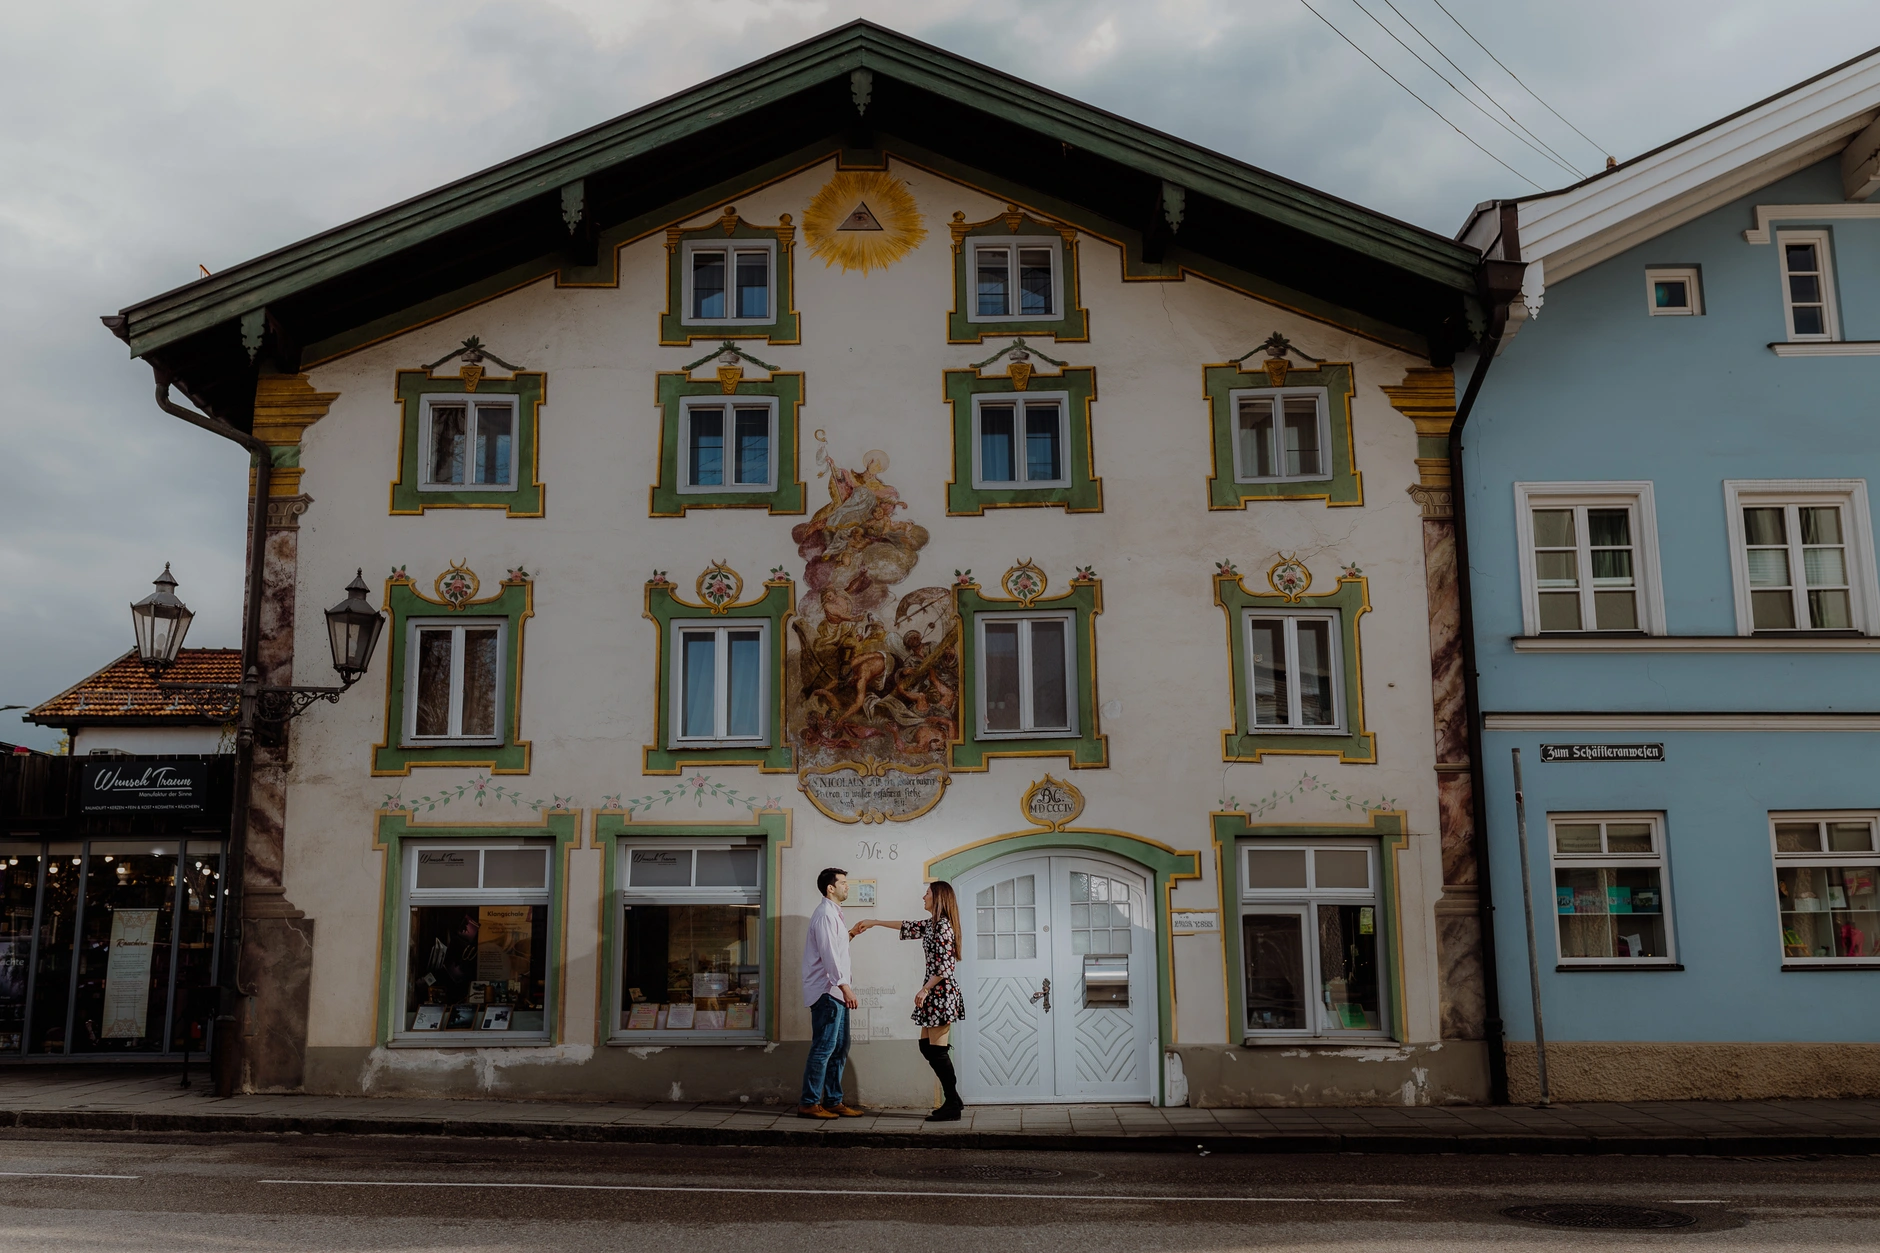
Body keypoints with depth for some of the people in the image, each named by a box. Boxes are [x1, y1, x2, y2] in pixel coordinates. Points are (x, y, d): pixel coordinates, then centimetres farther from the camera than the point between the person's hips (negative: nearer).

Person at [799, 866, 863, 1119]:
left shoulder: (834, 914, 20)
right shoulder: (825, 914, -13)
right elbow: (828, 954, -21)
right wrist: (845, 987, -25)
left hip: (835, 993, 10)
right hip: (826, 992, -10)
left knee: (839, 1048, 11)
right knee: (823, 1048, -9)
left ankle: (833, 1101, 16)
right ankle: (809, 1103, -5)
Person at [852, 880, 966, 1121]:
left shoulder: (943, 925, -15)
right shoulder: (932, 924, 14)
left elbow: (945, 966, -20)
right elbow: (908, 927, 28)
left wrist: (925, 990, -15)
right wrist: (874, 922, 32)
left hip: (941, 993, -10)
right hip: (935, 994, 10)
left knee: (937, 1050, -7)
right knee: (927, 1046, 11)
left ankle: (952, 1107, -2)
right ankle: (953, 1100, 15)